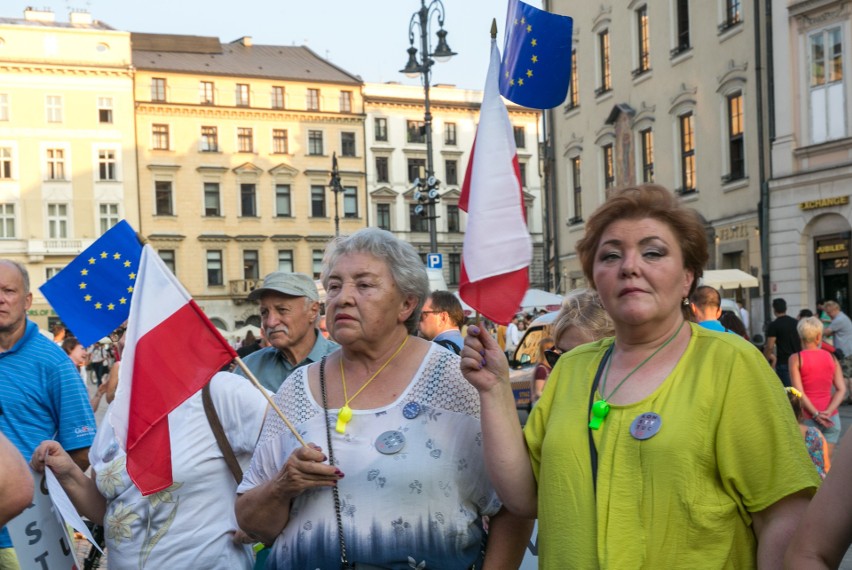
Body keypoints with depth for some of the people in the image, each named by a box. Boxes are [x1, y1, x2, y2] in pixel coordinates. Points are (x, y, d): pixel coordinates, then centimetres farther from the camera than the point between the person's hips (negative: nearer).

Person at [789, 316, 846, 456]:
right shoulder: (831, 358, 6)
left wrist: (816, 414, -11)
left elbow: (799, 392, -12)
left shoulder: (796, 358, -4)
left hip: (807, 417, -3)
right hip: (832, 418, 3)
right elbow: (842, 390, -2)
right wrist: (828, 412, -10)